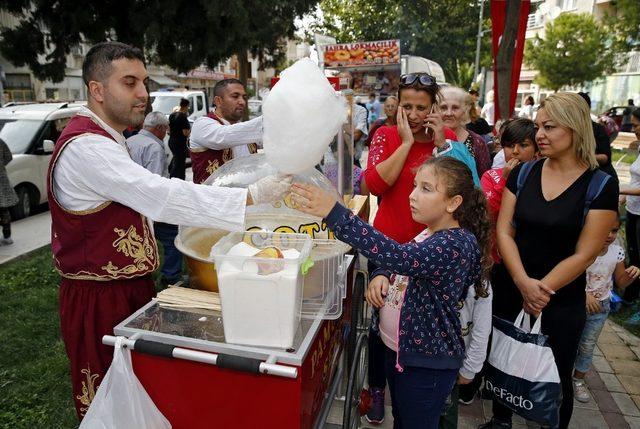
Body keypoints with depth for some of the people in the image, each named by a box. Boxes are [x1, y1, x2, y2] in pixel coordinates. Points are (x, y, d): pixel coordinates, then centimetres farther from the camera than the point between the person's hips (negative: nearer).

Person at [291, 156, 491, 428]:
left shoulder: (457, 244, -26)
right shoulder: (432, 236, 3)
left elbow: (400, 257, -42)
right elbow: (404, 262, 15)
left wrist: (334, 212, -47)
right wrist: (380, 275, -11)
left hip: (427, 363, -8)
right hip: (402, 349, 8)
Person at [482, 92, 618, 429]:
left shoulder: (600, 185, -9)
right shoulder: (523, 173, -1)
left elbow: (583, 254, -11)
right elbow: (503, 231, -5)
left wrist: (540, 289, -16)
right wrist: (523, 282, -18)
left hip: (561, 301, -3)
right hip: (509, 290, 3)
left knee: (555, 376, 13)